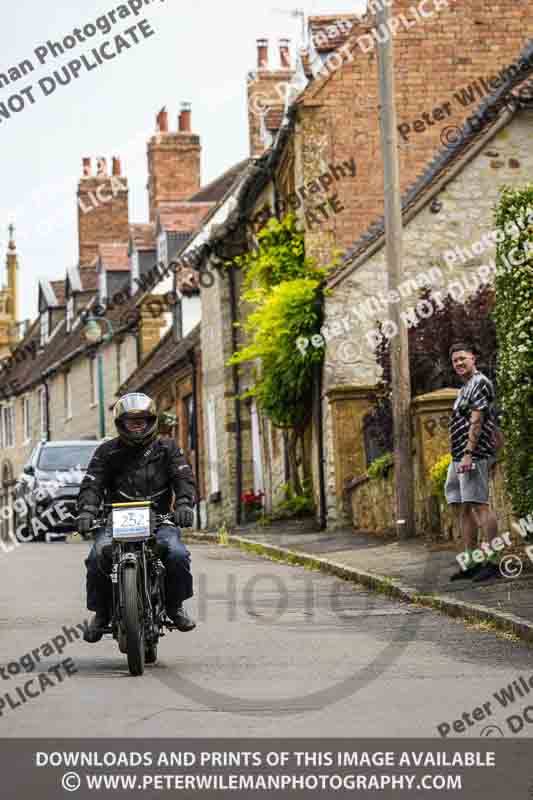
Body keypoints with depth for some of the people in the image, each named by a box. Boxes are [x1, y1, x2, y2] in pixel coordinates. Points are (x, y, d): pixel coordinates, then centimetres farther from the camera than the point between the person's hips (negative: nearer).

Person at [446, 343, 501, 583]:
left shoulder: (479, 383, -7)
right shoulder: (466, 388, 23)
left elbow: (477, 421, -16)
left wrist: (468, 454, -23)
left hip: (474, 454, -11)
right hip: (458, 456, 11)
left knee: (478, 505, -14)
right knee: (461, 508, 9)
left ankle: (493, 561, -16)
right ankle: (470, 562, 11)